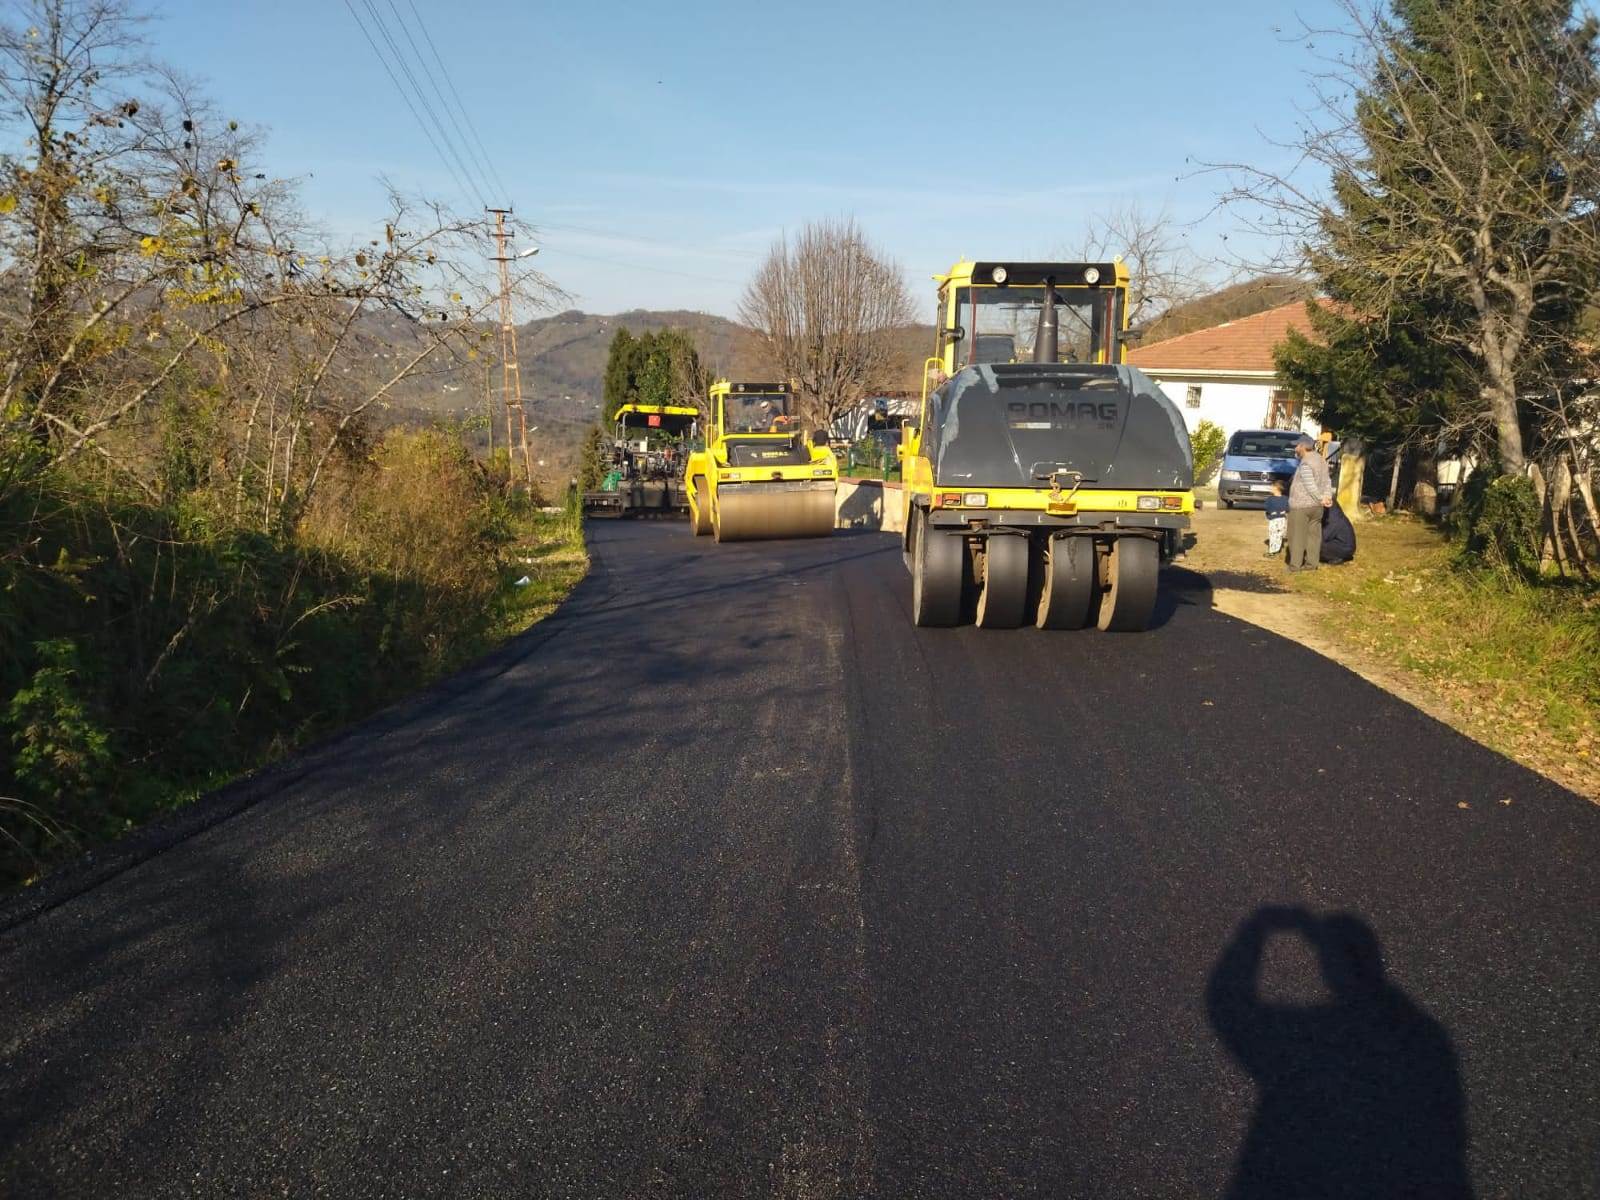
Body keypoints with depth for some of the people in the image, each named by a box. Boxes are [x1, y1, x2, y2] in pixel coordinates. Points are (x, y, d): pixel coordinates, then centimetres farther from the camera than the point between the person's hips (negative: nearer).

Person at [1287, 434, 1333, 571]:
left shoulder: (1305, 463, -17)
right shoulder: (1321, 460, 12)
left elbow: (1311, 486, -21)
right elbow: (1327, 481, 8)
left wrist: (1321, 499, -12)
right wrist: (1328, 496, -3)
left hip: (1301, 505, -9)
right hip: (1316, 506, 9)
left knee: (1297, 536, -2)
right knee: (1313, 535, 10)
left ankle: (1295, 565, 0)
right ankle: (1311, 563, 14)